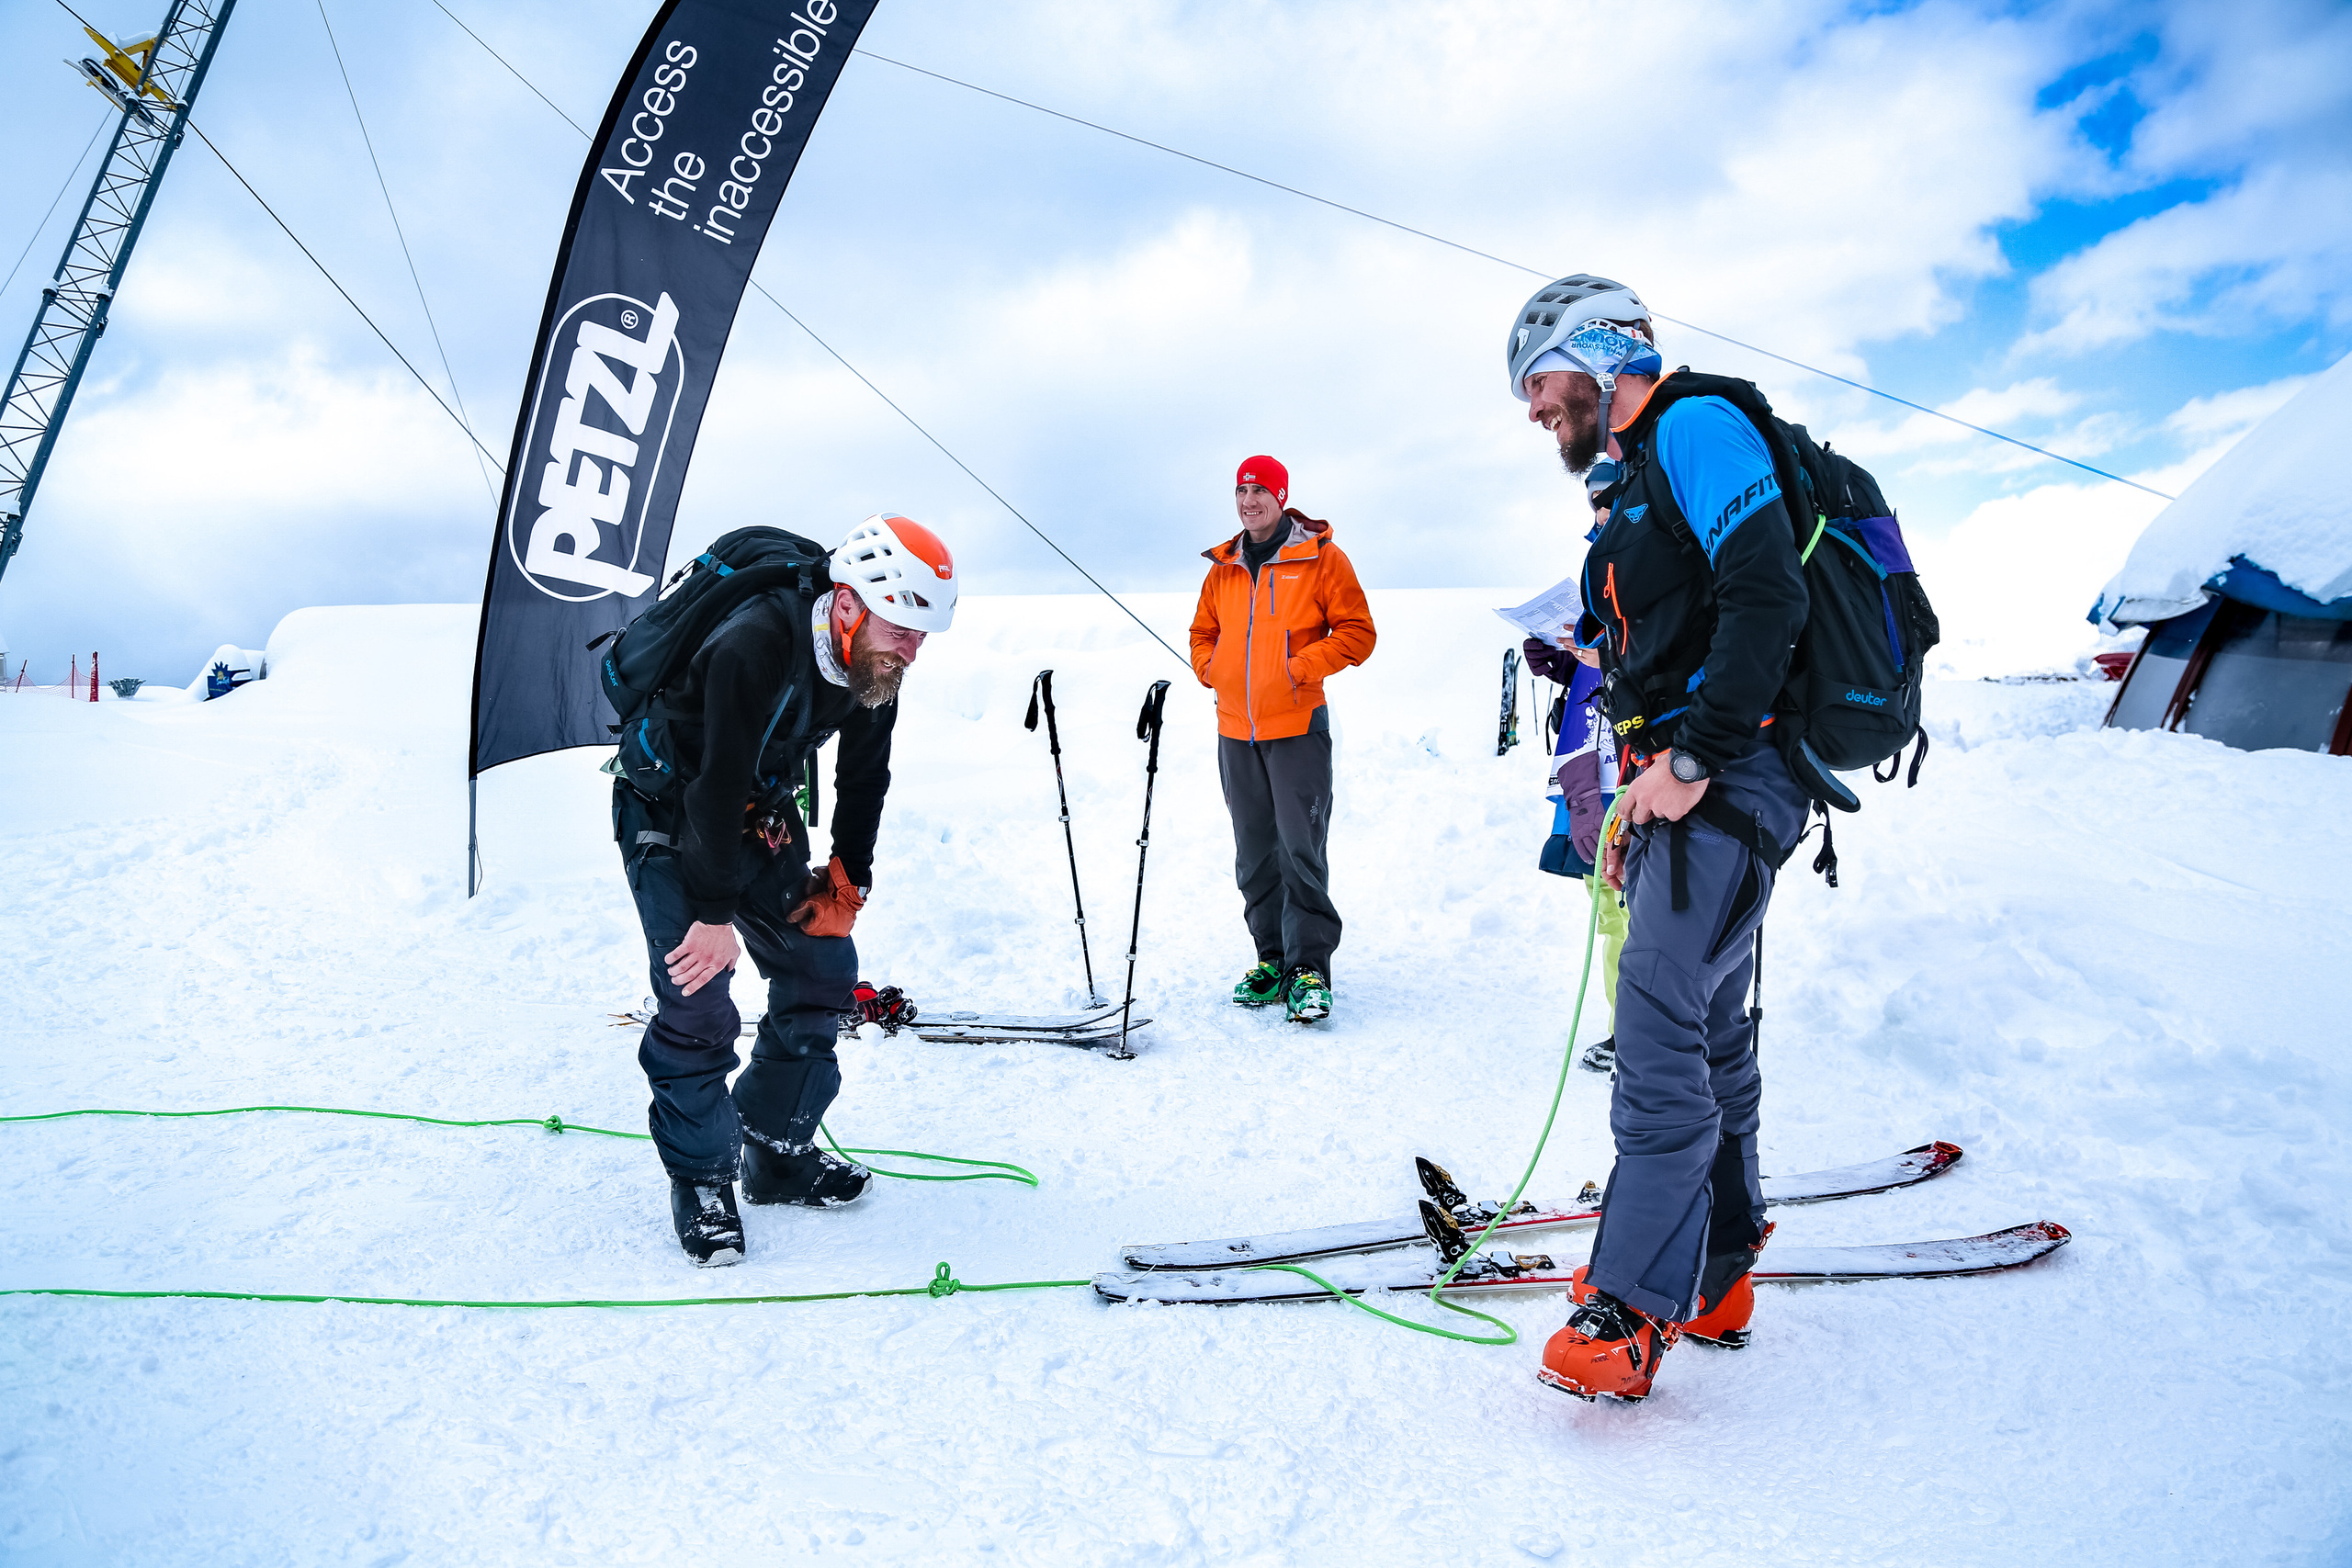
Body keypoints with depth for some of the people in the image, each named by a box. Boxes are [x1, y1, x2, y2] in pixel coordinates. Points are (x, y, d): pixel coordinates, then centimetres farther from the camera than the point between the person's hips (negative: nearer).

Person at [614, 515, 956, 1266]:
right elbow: (717, 785, -32)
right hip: (671, 814, -7)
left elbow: (864, 777, 3)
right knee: (698, 1000, -13)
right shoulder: (753, 647, -35)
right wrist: (715, 913, -28)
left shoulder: (875, 664, -11)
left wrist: (849, 876, 0)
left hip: (761, 816, 7)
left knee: (823, 964, 5)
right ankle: (700, 1182, 4)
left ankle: (777, 1152, 19)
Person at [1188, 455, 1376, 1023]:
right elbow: (1203, 631, 24)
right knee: (1255, 852, 9)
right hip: (1236, 730, 5)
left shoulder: (1321, 558, -1)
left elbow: (1356, 633, -4)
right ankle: (1272, 957, 19)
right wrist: (1211, 668, 4)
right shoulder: (1224, 567, 13)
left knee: (1302, 849, -7)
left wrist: (1299, 667, -13)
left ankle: (1309, 966, -1)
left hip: (1296, 726, -5)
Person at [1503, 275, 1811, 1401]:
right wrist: (1638, 806, 21)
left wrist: (1692, 762, -21)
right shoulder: (1634, 478, 25)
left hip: (1729, 778, -10)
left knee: (1658, 1027, -14)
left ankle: (1631, 1312, -9)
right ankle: (1712, 1279, 22)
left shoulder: (1695, 426, -5)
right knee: (1704, 1027, 12)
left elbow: (1767, 596, -20)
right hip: (1682, 785, 10)